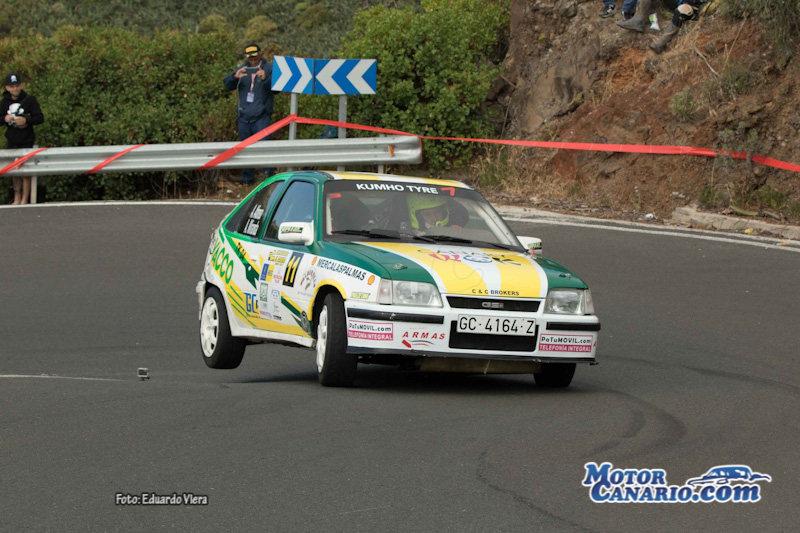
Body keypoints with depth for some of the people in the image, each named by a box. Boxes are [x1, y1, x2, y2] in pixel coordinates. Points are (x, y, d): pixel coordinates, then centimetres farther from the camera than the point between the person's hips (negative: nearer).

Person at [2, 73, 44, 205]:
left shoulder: (29, 100, -5)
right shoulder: (5, 102, 5)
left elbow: (40, 118, -7)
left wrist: (26, 120, -21)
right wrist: (5, 119, -14)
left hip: (26, 141, -3)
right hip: (12, 142, 3)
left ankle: (25, 199, 3)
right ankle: (17, 198, 15)